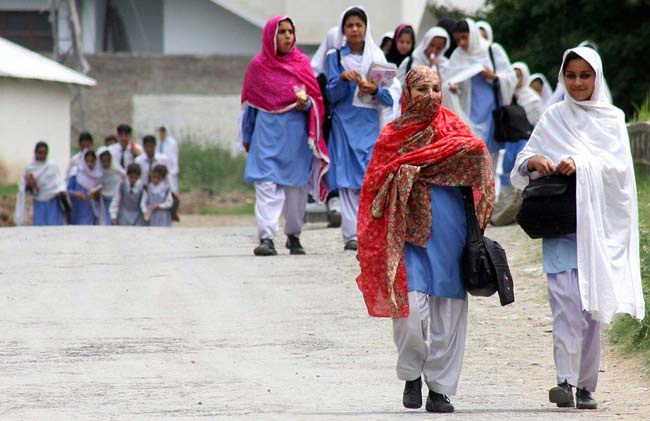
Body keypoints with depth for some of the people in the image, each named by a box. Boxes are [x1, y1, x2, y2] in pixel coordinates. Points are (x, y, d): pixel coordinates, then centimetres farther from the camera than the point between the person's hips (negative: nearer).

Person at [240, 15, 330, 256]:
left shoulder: (302, 63, 5)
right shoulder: (258, 65, 4)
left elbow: (316, 98, 8)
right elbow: (249, 103, 12)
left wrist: (306, 103, -16)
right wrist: (247, 136, 16)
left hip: (296, 134, 1)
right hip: (267, 131, -1)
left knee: (297, 185, 6)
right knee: (266, 183, -12)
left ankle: (294, 236, 19)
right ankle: (266, 237, -20)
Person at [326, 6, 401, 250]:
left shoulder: (377, 57, 10)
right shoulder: (335, 58, 7)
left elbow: (392, 93, 5)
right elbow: (331, 95, 2)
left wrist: (375, 90, -16)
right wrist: (343, 79, -17)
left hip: (371, 123, 1)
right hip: (345, 124, -1)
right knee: (348, 180, -7)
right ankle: (351, 235, -9)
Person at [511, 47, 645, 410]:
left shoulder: (612, 118, 9)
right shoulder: (553, 118, 11)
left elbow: (619, 164, -5)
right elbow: (521, 169, 8)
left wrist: (580, 165, -21)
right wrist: (533, 162, -15)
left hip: (599, 220, 0)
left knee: (593, 305, 1)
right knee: (566, 301, -14)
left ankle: (586, 385, 9)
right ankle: (565, 380, -19)